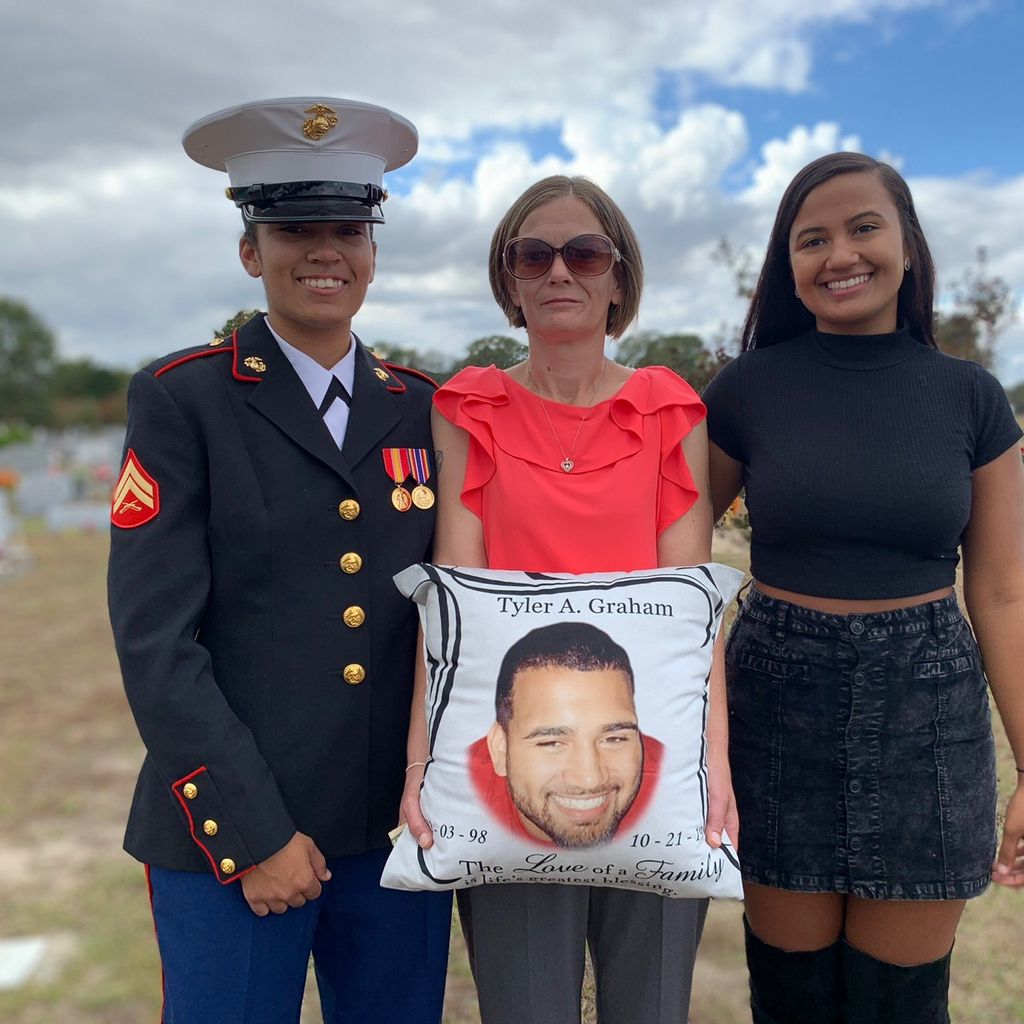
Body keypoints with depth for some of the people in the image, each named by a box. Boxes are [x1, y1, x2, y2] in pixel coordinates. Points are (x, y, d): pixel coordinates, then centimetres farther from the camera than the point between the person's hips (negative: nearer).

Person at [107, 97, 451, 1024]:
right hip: (230, 835, -3)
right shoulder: (180, 399, -5)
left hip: (399, 827, 4)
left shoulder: (422, 410, 5)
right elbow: (154, 640, -10)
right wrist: (251, 833, -12)